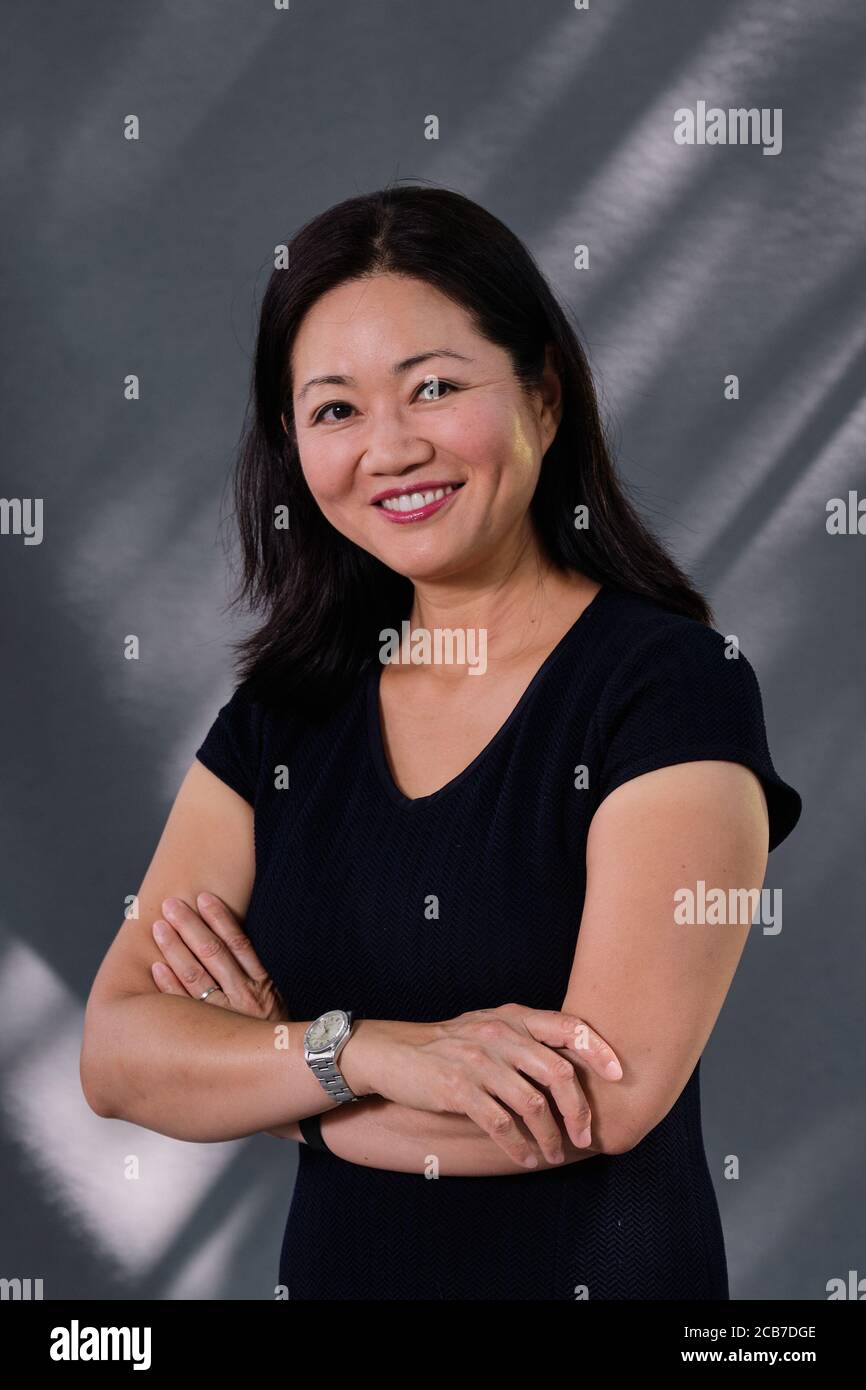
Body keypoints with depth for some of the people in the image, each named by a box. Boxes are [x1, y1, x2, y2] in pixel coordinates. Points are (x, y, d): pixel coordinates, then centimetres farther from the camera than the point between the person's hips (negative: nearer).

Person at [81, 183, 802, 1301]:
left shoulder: (677, 684, -15)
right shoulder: (282, 711, 0)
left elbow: (607, 1095, -23)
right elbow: (113, 1054, -7)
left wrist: (251, 1064, -12)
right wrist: (364, 1050, -24)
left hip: (596, 1272, -4)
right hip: (330, 1265, 4)